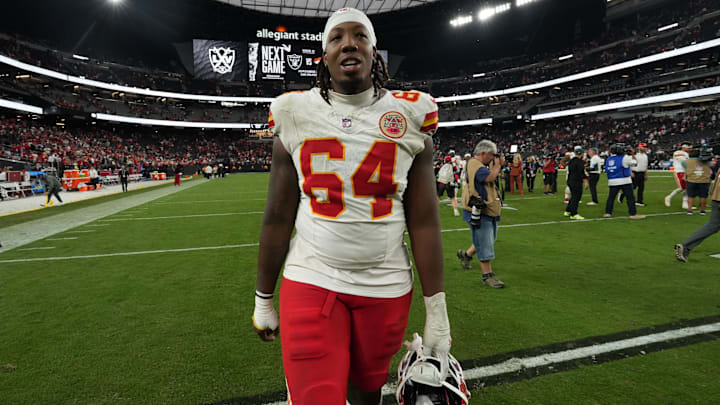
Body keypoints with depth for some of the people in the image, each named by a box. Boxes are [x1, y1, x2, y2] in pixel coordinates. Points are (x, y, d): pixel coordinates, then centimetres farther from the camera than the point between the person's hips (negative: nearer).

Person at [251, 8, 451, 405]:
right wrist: (263, 299, 8)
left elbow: (423, 222, -1)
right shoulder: (297, 118, -1)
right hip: (312, 283, 0)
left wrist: (437, 309, -1)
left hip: (386, 288, 1)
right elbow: (278, 219, 3)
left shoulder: (409, 120, -1)